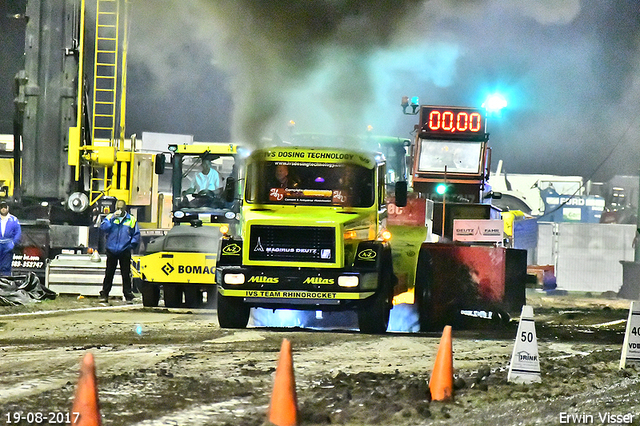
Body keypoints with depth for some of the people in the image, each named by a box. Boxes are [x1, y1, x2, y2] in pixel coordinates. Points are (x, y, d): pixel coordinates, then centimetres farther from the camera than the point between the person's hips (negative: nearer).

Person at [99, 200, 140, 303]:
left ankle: (128, 295, 7)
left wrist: (132, 245, -1)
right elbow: (103, 227, -9)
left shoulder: (131, 220, 6)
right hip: (112, 251, 0)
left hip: (125, 251, 0)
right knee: (109, 274, 4)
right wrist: (113, 218, -15)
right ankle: (104, 295, 10)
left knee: (126, 275, 2)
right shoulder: (110, 217, 7)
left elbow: (136, 235, 9)